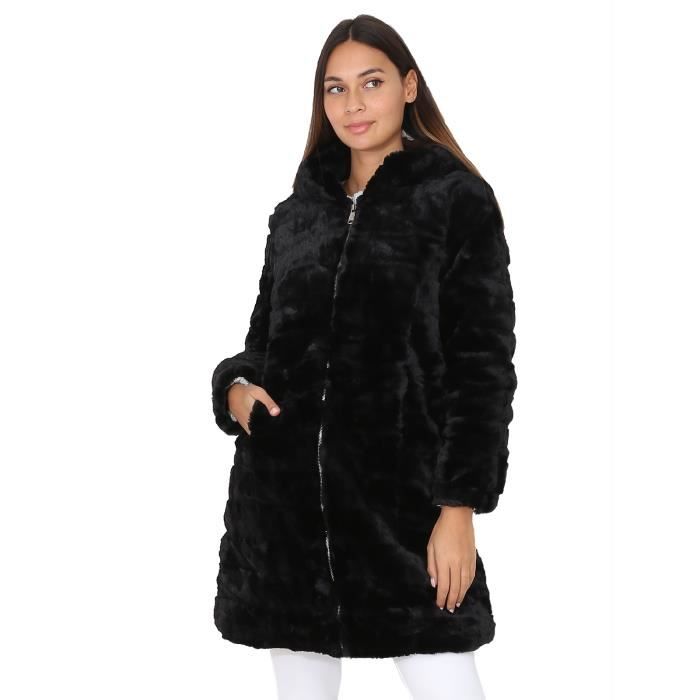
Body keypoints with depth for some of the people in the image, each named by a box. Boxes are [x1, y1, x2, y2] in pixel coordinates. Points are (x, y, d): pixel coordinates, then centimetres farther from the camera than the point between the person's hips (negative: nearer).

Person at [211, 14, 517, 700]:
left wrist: (459, 506, -11)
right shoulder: (297, 213, 14)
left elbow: (483, 362, -4)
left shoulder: (458, 200, 0)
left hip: (401, 494, -4)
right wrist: (234, 387, -3)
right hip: (283, 500, 5)